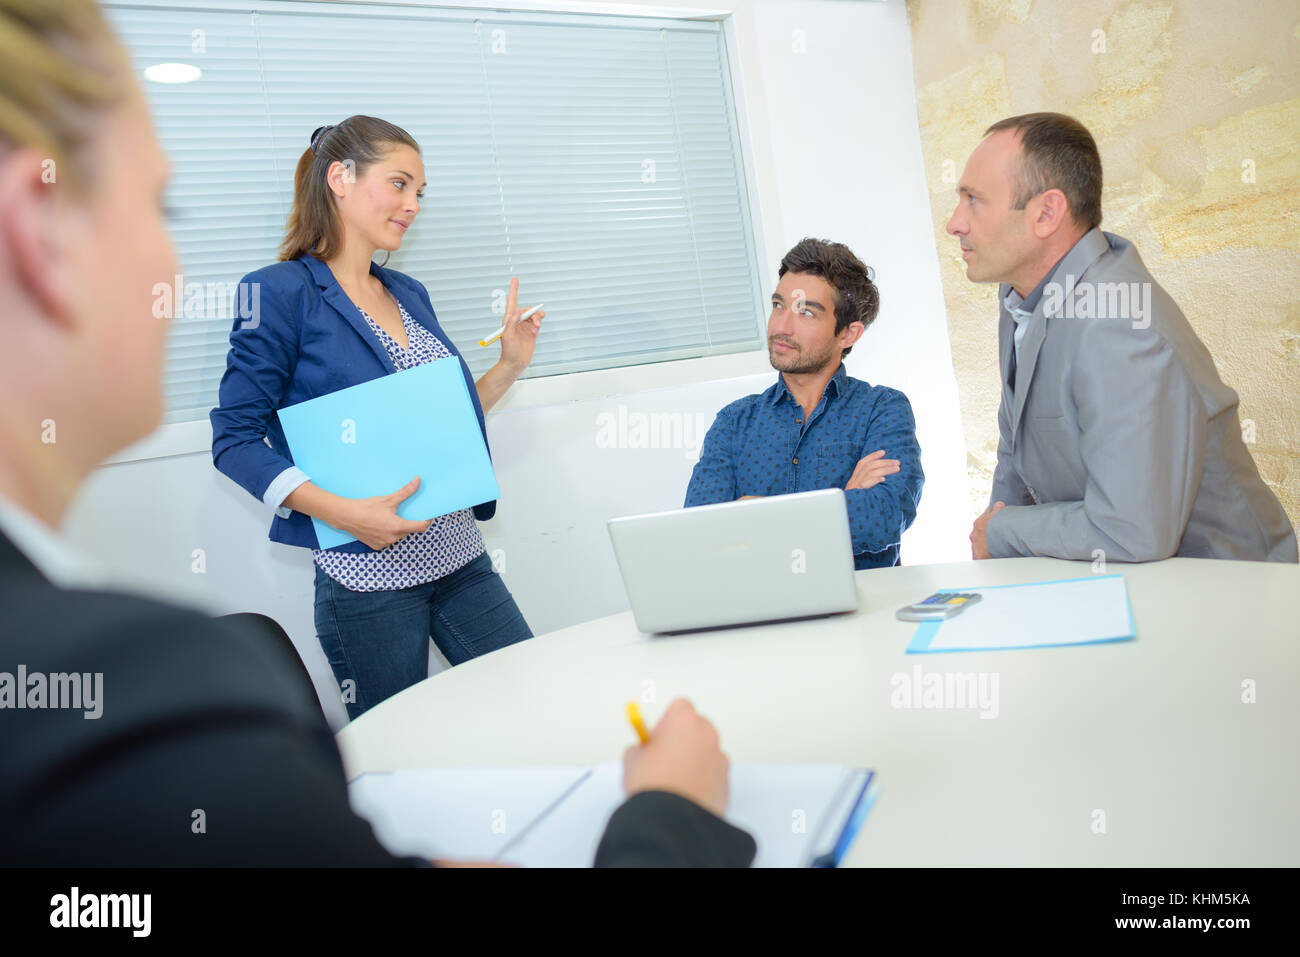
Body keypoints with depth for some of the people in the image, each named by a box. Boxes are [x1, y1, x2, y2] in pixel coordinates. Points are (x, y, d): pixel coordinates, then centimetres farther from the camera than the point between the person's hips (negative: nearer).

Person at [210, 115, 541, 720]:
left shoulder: (409, 295, 14)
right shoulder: (281, 293, -6)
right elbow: (235, 440, -10)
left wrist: (509, 365, 9)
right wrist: (343, 513, -22)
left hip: (461, 559, 7)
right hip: (368, 573, -6)